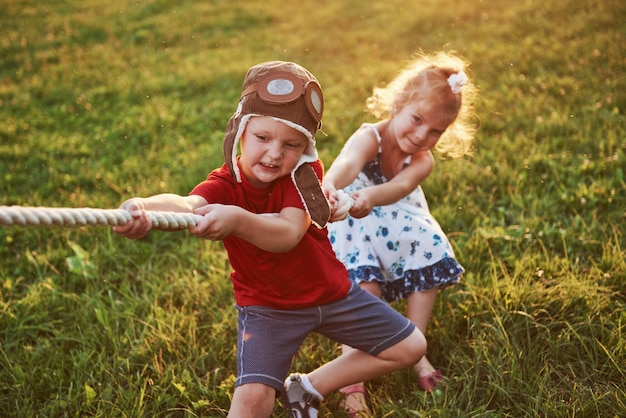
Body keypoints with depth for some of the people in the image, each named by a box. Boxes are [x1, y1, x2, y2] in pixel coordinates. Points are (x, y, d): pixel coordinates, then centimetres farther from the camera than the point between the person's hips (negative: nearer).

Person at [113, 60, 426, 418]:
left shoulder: (306, 173, -19)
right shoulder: (225, 185, -22)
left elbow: (288, 234, -39)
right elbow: (186, 205, -48)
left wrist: (236, 219, -60)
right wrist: (145, 208, -72)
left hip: (331, 291, 3)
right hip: (266, 306, -3)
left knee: (410, 347, 8)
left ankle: (307, 388, 19)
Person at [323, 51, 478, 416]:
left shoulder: (422, 161, -18)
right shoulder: (370, 138, -27)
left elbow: (398, 188, -43)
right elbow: (348, 162, -54)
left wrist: (369, 197, -68)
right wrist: (329, 187, -80)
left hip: (401, 231, 5)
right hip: (357, 232, -4)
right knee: (364, 289, -25)